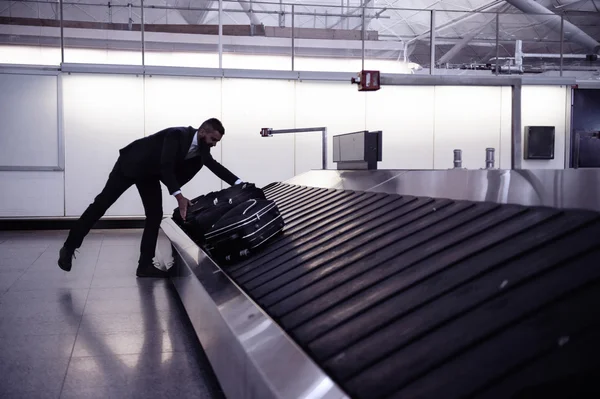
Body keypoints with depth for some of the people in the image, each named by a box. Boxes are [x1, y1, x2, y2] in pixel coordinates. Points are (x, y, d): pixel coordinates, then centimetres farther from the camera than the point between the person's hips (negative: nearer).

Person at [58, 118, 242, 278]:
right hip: (131, 165, -7)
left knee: (155, 216, -2)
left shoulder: (202, 147, -9)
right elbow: (166, 166, -38)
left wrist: (238, 183, -20)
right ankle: (69, 247, 7)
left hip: (151, 173, 8)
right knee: (102, 203, -3)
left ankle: (145, 265, 2)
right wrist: (178, 196, -44)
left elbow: (214, 165, -9)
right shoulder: (178, 135, -32)